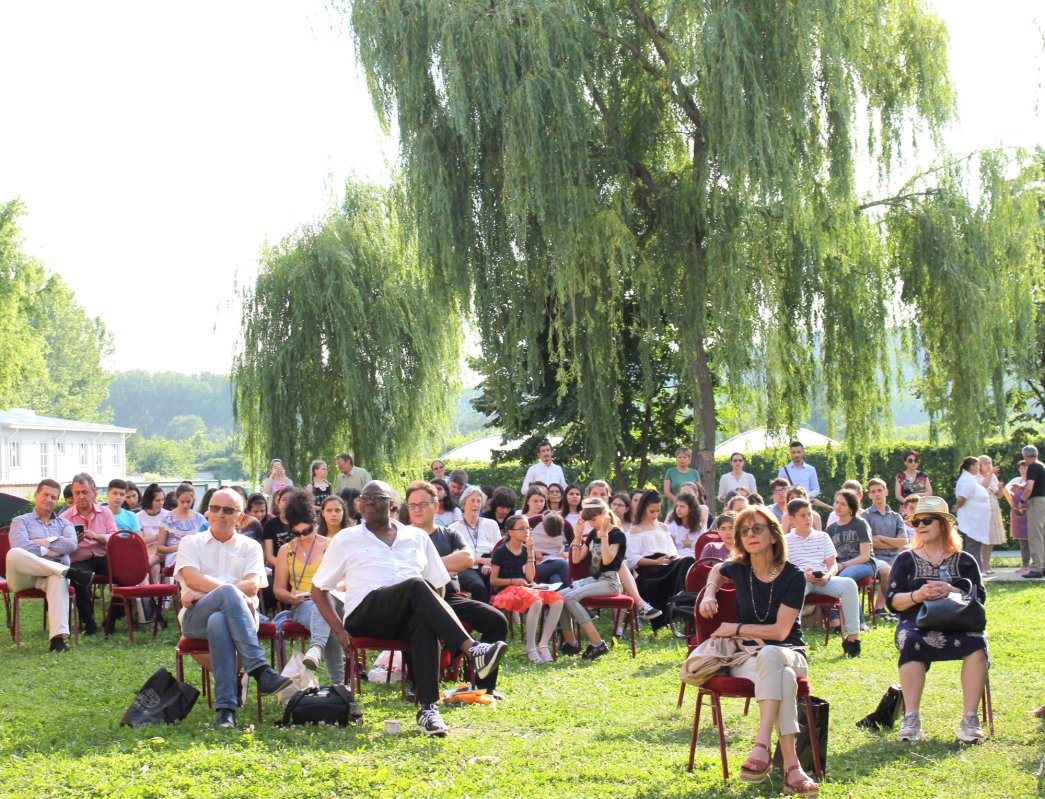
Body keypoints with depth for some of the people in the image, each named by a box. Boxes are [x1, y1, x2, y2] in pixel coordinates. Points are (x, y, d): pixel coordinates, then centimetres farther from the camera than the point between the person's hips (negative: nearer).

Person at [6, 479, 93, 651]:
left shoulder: (64, 523, 26)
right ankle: (70, 572, -36)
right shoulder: (21, 521, 19)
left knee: (59, 580, -40)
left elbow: (71, 545, 2)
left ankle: (58, 637, -53)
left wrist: (42, 543, 0)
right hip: (24, 577, -1)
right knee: (14, 554, -37)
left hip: (51, 574, 1)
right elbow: (20, 546, -4)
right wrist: (48, 552, -4)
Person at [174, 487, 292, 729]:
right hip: (196, 618, -1)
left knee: (218, 622, -39)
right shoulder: (191, 543, 21)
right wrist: (230, 593, -14)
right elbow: (192, 578, -1)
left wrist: (204, 592, -9)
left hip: (239, 615, 1)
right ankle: (261, 670, -49)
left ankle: (225, 708, -47)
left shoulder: (249, 547, 21)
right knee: (228, 594, -36)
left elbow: (252, 586, 1)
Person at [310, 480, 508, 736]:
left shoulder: (417, 537, 22)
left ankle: (428, 708, -47)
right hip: (365, 614, -2)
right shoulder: (345, 540, 17)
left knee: (424, 622, -38)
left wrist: (439, 618, 3)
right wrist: (339, 629, 1)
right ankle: (472, 649, -47)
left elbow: (438, 585, 24)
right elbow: (318, 589, 16)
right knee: (416, 586, -33)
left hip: (407, 618, 2)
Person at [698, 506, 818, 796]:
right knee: (782, 677, -37)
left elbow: (780, 631, -12)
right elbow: (716, 571, 30)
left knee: (769, 655, -41)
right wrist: (709, 593, 10)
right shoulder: (740, 569, 2)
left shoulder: (793, 576, -8)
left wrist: (736, 628, -9)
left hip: (790, 653, -1)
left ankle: (762, 746, -48)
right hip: (746, 658, 1)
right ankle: (790, 766, -48)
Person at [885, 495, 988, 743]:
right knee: (911, 642, -36)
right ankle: (911, 718, -35)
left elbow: (979, 597, 4)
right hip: (917, 622, 0)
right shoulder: (906, 560, 15)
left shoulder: (964, 560, 15)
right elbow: (892, 600, 6)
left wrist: (952, 591, -14)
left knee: (977, 641, -33)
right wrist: (918, 595, -13)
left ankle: (969, 719, -31)